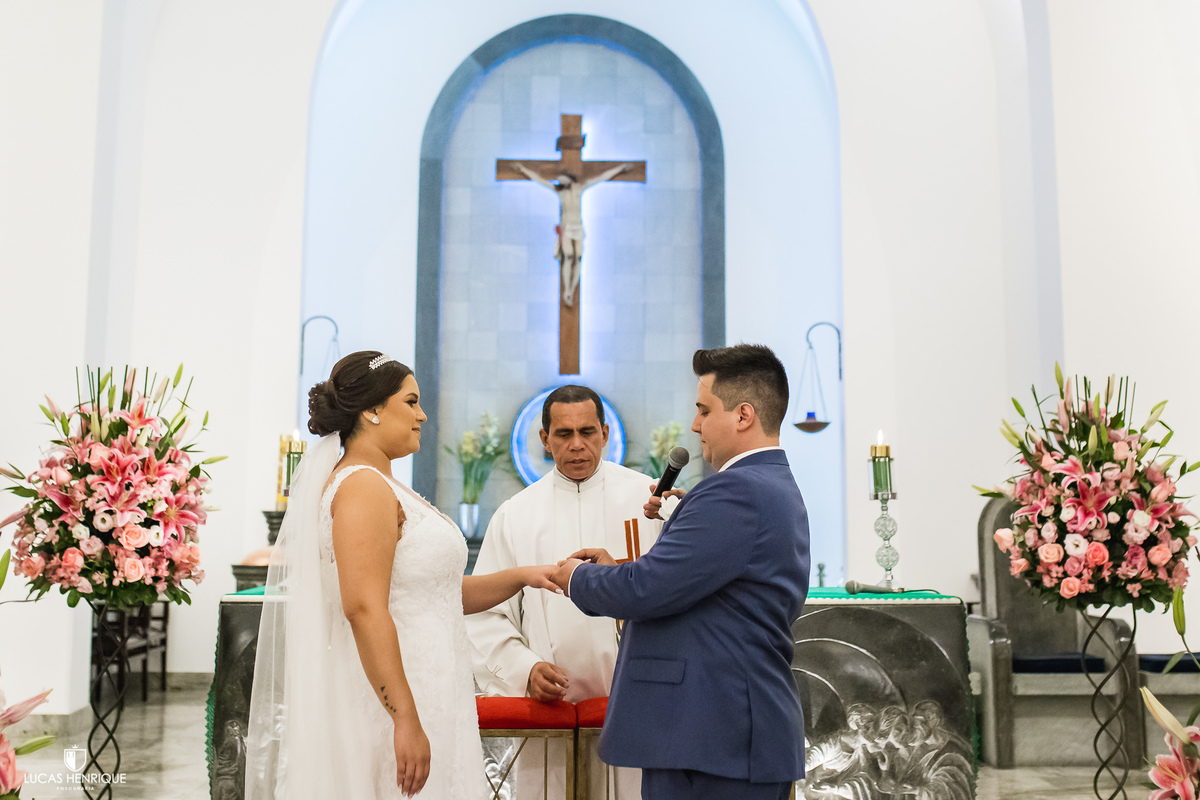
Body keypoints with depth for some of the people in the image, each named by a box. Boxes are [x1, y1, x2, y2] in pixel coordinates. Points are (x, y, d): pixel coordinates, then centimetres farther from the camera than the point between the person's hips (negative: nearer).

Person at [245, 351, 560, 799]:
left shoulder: (386, 489, 17)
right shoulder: (362, 486, -14)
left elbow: (437, 594, 20)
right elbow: (365, 609, -24)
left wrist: (522, 577, 11)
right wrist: (406, 720, -26)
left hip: (411, 698, 10)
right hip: (387, 705, -10)